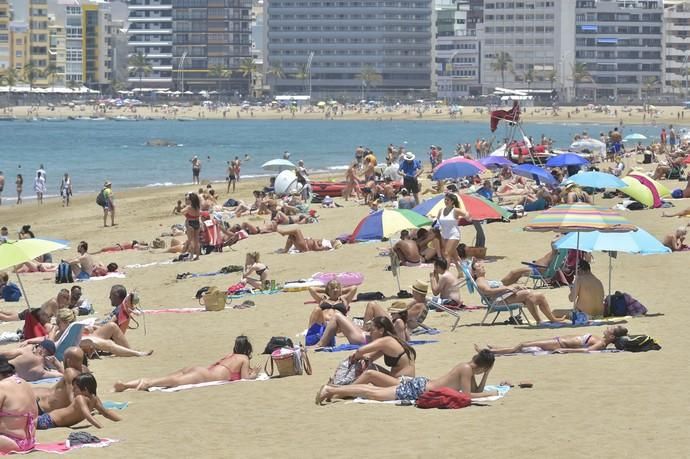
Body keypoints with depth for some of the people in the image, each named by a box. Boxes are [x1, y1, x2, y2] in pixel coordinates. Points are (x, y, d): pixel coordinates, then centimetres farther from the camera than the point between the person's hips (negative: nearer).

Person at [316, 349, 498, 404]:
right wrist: (490, 394, -13)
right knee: (374, 394, -7)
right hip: (418, 390, -8)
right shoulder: (466, 370, -18)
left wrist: (486, 375, 6)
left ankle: (335, 390, 13)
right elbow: (467, 395, -21)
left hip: (420, 384, 8)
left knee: (376, 390, 11)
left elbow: (476, 390, 16)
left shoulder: (469, 368, 10)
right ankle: (331, 390, -7)